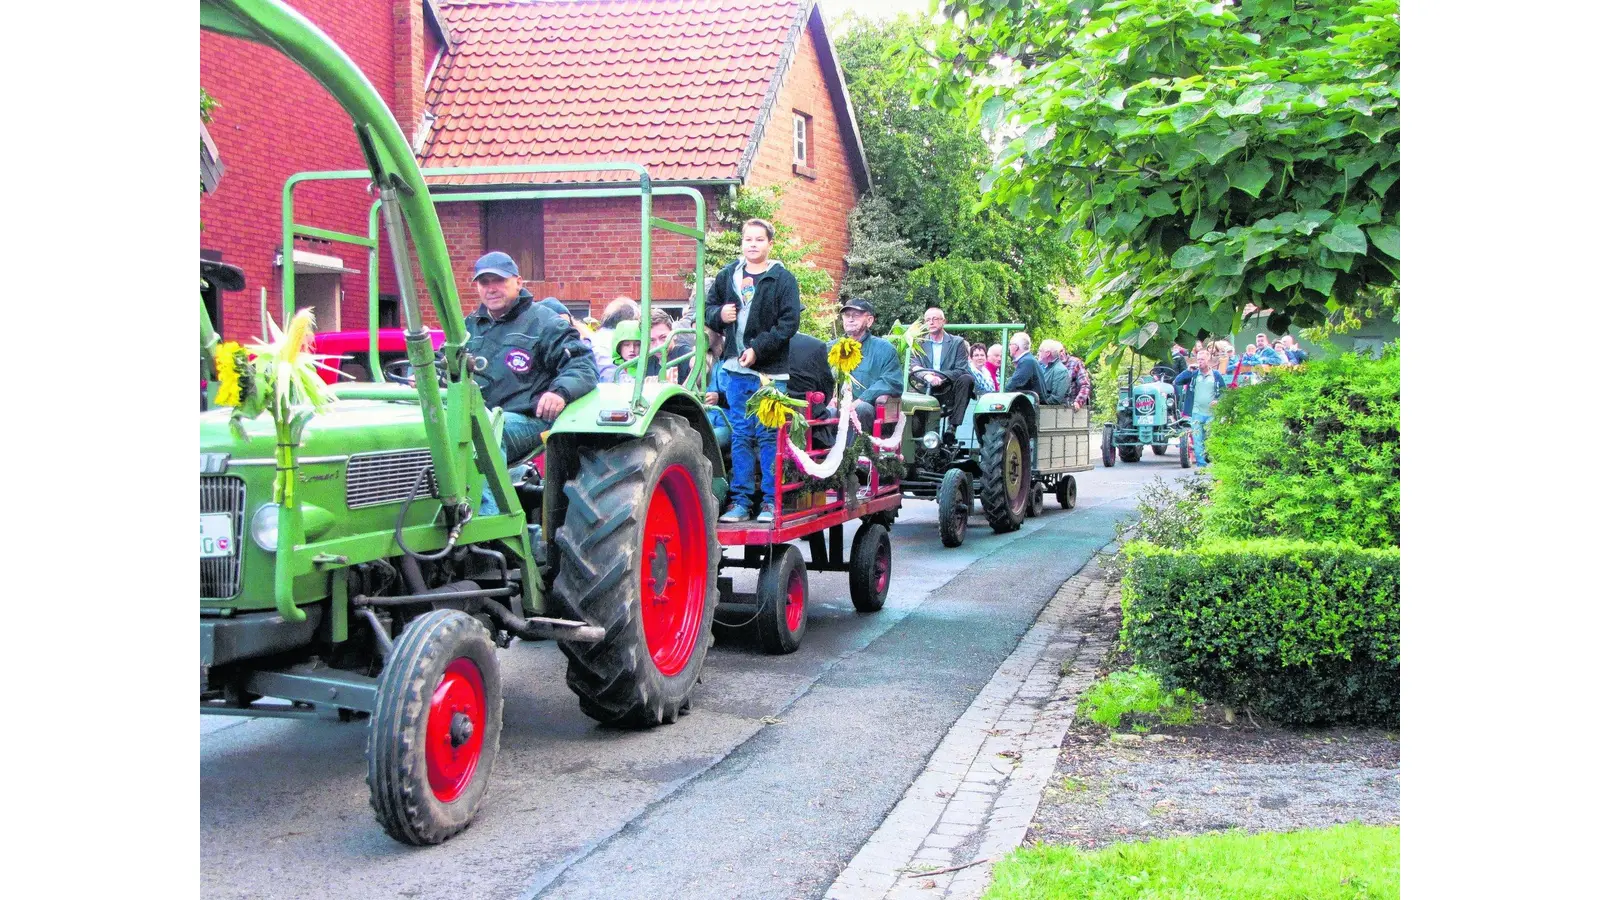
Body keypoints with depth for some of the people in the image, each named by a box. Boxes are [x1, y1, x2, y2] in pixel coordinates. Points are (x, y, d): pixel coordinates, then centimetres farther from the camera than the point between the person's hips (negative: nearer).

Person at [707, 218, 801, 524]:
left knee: (768, 436, -1)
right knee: (741, 435, 8)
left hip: (769, 371, -4)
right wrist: (719, 315, -4)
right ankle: (740, 500, 12)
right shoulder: (728, 275, 10)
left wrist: (757, 349, -15)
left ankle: (771, 501, 5)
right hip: (735, 369, 4)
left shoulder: (782, 279, -2)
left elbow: (789, 323, -8)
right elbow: (708, 308, 19)